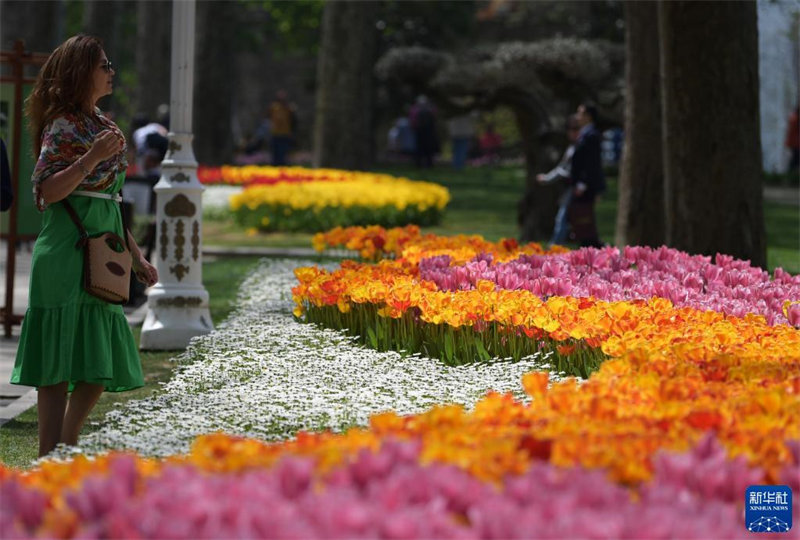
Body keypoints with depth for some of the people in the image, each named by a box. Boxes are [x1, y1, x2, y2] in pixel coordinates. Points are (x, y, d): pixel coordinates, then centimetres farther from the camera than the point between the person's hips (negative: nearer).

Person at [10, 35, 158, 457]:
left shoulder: (102, 125, 18)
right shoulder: (63, 126, -7)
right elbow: (46, 191, -16)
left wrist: (136, 256, 22)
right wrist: (93, 157, -24)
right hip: (67, 254, -9)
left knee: (101, 366, 8)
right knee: (59, 366, -7)